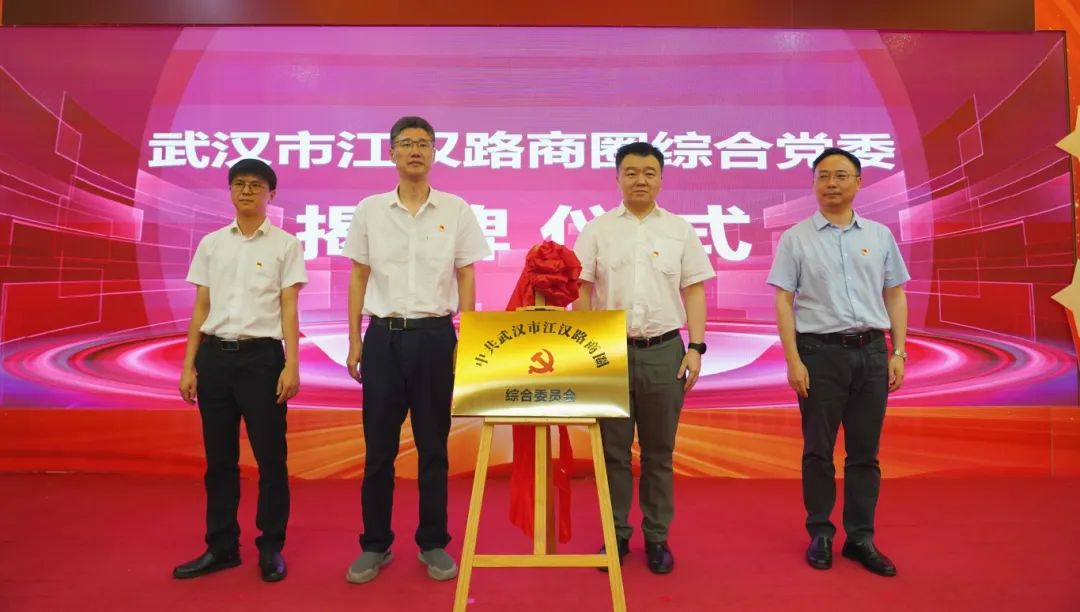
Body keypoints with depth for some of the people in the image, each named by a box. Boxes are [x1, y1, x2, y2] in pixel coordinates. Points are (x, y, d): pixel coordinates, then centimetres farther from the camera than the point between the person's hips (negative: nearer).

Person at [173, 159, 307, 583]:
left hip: (262, 355, -3)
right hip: (214, 355, 4)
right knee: (219, 457, 10)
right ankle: (221, 546, 23)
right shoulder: (211, 244, 11)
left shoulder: (285, 245, 1)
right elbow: (200, 309, 11)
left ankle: (271, 547, 16)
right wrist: (188, 365, 7)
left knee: (270, 456, 2)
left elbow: (289, 310, -2)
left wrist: (291, 366, -10)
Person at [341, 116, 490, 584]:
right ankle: (375, 544, 23)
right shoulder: (369, 210, 5)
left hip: (435, 336, 0)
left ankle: (434, 543, 23)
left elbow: (466, 280, 4)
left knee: (433, 447, 8)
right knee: (378, 448, 8)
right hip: (383, 337, 1)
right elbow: (358, 279, 7)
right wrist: (354, 340, 3)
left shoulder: (456, 210, 2)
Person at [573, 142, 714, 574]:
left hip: (664, 351, 1)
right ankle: (616, 534, 22)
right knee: (613, 450, 8)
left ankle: (657, 537, 22)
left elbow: (694, 292, 5)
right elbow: (582, 293, 4)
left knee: (659, 452, 9)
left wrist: (696, 348, -3)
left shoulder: (680, 230, 6)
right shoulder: (597, 229, 5)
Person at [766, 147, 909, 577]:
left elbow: (895, 297, 11)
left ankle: (861, 537, 21)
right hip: (820, 351, -2)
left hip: (871, 351, 3)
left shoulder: (880, 236, 9)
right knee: (818, 451, 7)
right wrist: (793, 361, -10)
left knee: (865, 452, 9)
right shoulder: (796, 238, 0)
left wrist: (898, 353, 4)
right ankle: (820, 534, 21)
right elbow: (783, 302, -4)